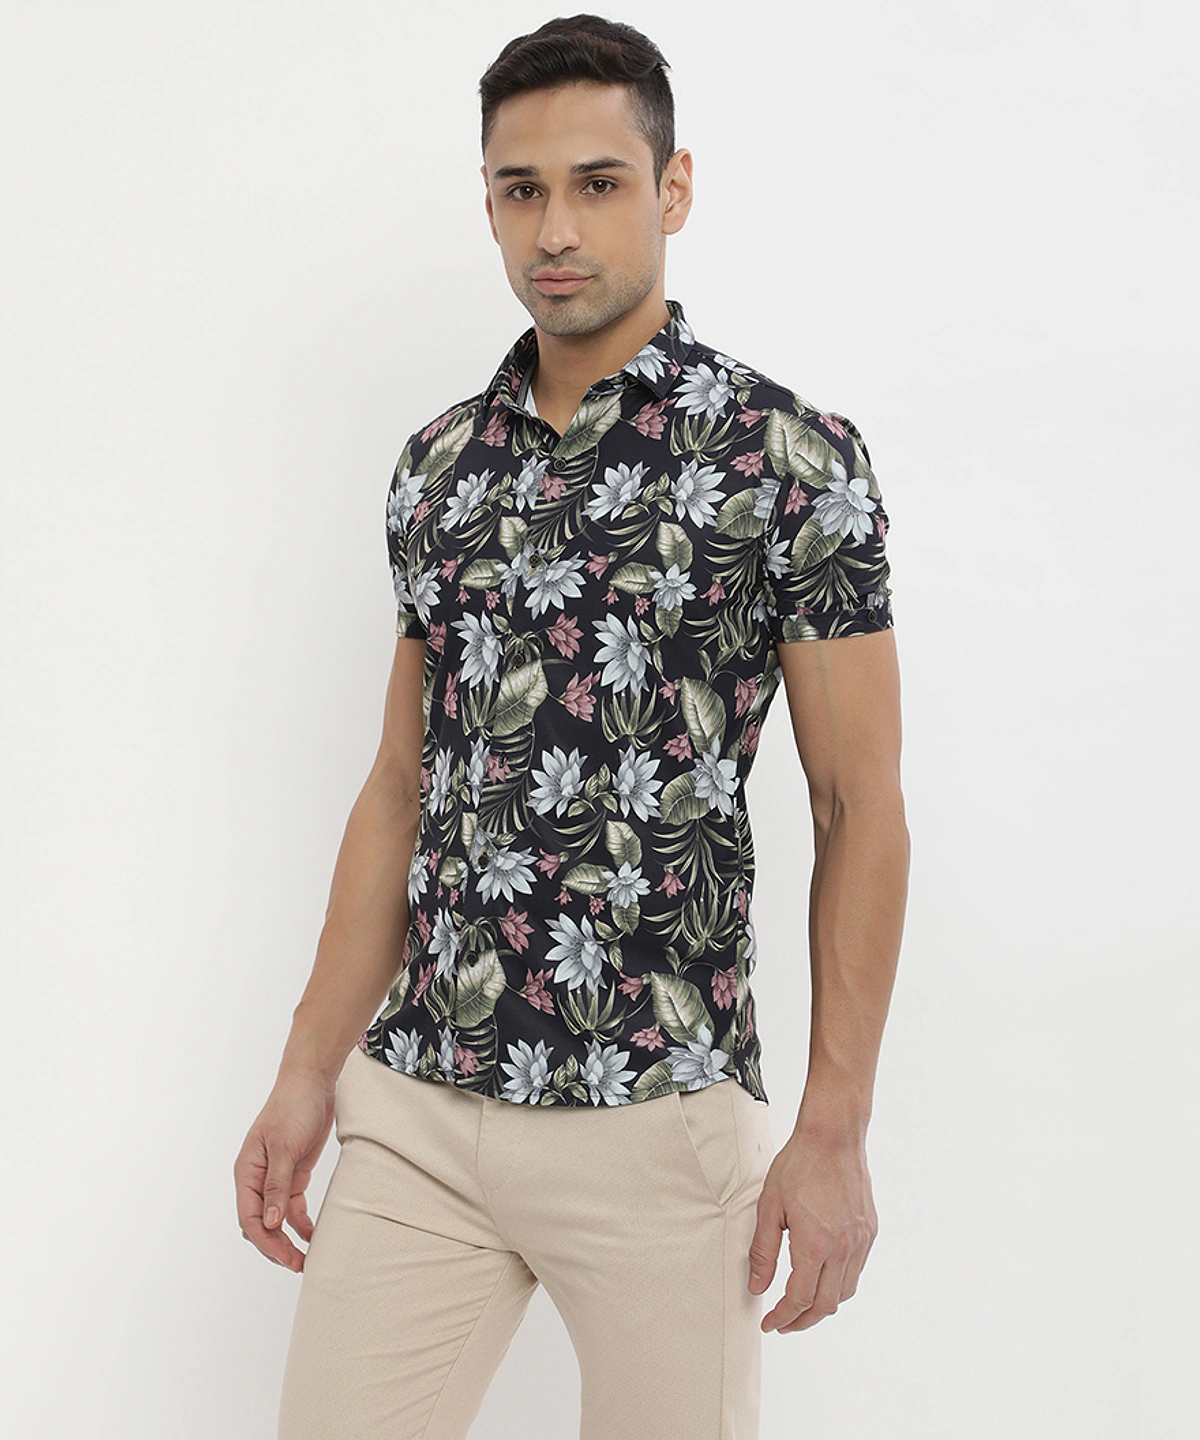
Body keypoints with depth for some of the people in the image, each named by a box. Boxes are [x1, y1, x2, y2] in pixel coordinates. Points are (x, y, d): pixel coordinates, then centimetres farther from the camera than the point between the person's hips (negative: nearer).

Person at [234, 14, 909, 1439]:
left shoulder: (791, 455, -6)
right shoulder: (436, 464, 9)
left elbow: (858, 806, -5)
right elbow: (401, 786, 13)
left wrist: (835, 1130, -8)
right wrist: (309, 1072, 10)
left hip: (657, 1111, -4)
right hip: (413, 1105, 4)